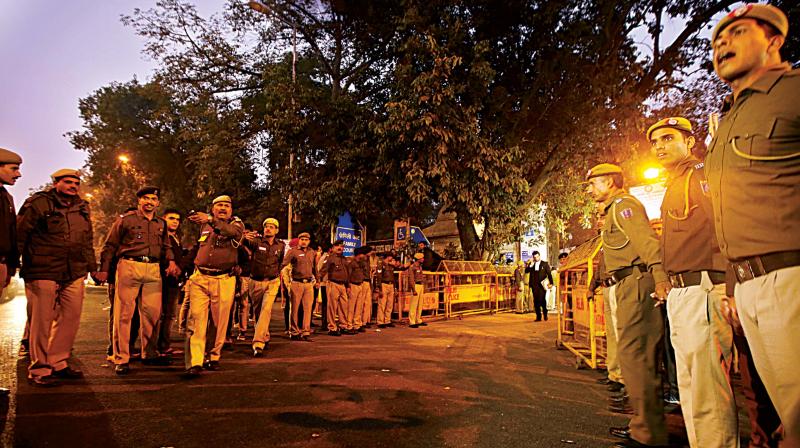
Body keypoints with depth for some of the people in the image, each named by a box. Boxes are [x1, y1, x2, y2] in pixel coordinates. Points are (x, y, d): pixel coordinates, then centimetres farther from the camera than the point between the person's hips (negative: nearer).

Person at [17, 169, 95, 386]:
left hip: (74, 275, 6)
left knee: (71, 318, 8)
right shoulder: (38, 203, -4)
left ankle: (58, 363, 22)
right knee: (42, 321, 0)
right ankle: (39, 370, 13)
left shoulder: (82, 208, 15)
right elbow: (19, 234, -5)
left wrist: (92, 266, 17)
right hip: (43, 273, -6)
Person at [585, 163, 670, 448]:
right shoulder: (615, 209, 25)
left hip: (636, 282, -11)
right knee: (640, 355, 15)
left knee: (634, 355, -10)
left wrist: (660, 277, -34)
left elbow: (647, 241, -21)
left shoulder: (624, 204, -6)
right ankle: (645, 425, 26)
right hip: (630, 285, 11)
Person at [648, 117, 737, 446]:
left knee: (707, 389, -7)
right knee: (689, 386, 16)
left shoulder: (702, 174, -4)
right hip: (678, 294, 10)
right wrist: (667, 285, 15)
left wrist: (729, 290, -23)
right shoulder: (673, 188, 22)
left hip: (704, 291, -10)